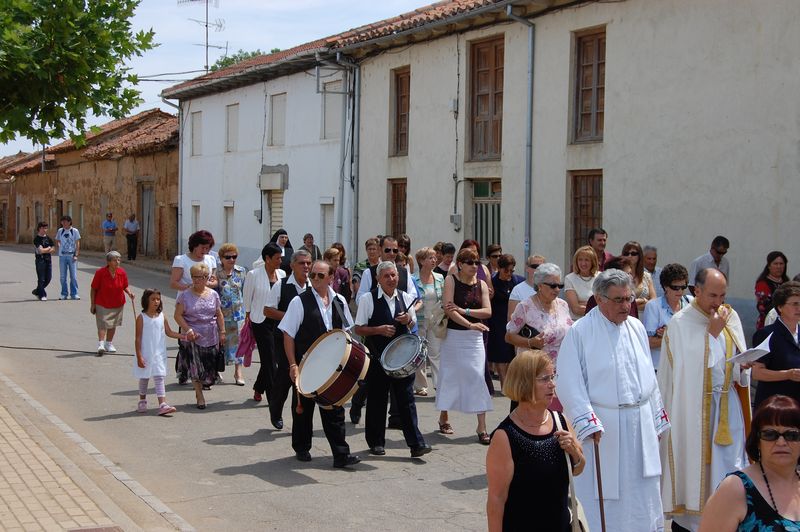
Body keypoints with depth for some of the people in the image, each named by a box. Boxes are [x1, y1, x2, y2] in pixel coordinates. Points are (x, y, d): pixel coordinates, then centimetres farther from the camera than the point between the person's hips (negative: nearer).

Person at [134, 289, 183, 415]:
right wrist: (139, 356, -12)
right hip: (145, 354, -2)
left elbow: (169, 333, 13)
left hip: (159, 354, 2)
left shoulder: (162, 317, 2)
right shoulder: (142, 318, -9)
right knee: (144, 378, 12)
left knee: (159, 378, -3)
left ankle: (162, 405, -10)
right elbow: (138, 338, -9)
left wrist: (184, 336, 2)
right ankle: (142, 402, 32)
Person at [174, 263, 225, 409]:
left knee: (209, 367, 4)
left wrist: (222, 332, 8)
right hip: (193, 337, -3)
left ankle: (201, 386, 29)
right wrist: (188, 329, -15)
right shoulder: (185, 295, -3)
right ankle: (200, 396, 3)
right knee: (195, 367, -7)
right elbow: (178, 315, -5)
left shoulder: (213, 295, 7)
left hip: (211, 337, 3)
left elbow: (219, 315, 12)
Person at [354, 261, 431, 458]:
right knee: (377, 400, 7)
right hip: (377, 357, -2)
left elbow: (413, 326, 19)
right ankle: (376, 443, 20)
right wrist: (379, 330, -16)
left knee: (406, 399, -2)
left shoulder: (406, 298, 7)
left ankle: (416, 443, -1)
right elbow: (359, 329, -2)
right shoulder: (368, 299, -3)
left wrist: (408, 321, -4)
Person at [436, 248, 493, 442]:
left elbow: (487, 311, -3)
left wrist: (464, 311, -16)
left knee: (477, 379, -5)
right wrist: (470, 324, -23)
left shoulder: (481, 284, 6)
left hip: (475, 338, 2)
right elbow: (448, 308, -15)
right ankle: (443, 419, 28)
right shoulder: (451, 280, -4)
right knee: (449, 377, 8)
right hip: (453, 335, -2)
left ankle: (482, 428, -5)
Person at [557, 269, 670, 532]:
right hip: (603, 428, -5)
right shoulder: (580, 332, -10)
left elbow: (648, 376, 14)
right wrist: (589, 424, -20)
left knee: (643, 495, 12)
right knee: (605, 499, 2)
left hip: (641, 425, 5)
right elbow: (569, 384, -13)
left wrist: (657, 420, 15)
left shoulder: (636, 328, 7)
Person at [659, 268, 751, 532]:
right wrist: (713, 331, -15)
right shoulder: (681, 322, -10)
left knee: (729, 461, 4)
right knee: (694, 460, 2)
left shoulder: (731, 317, 7)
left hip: (728, 403, 5)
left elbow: (740, 362, 13)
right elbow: (692, 365, -17)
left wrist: (745, 364, -10)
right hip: (694, 407, -4)